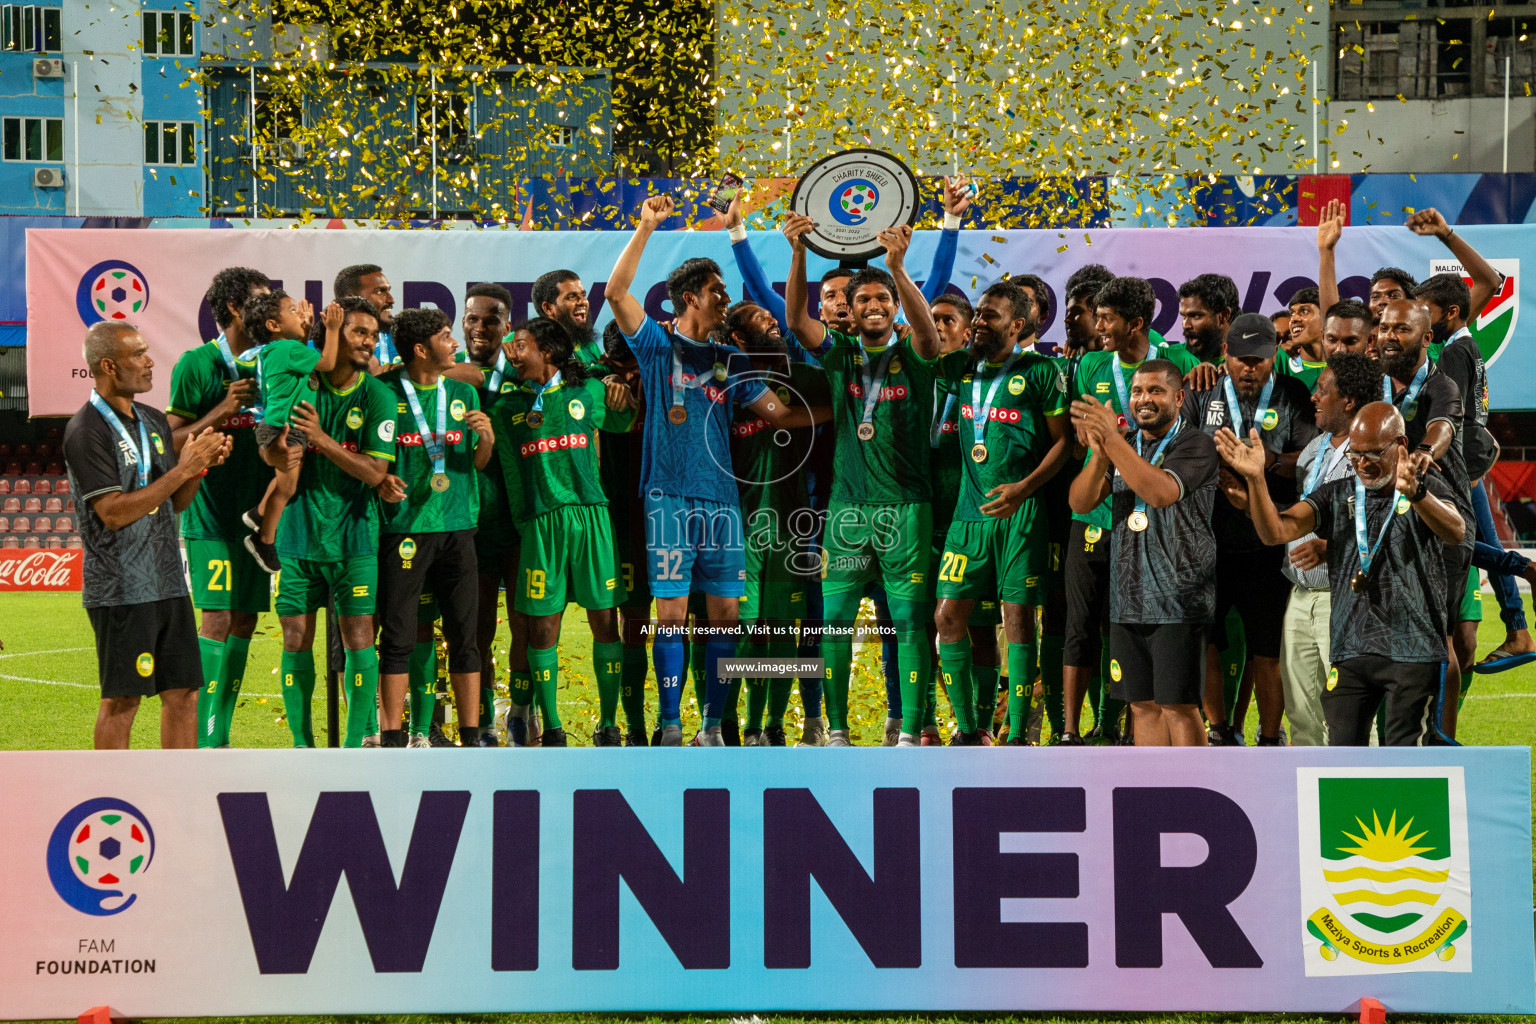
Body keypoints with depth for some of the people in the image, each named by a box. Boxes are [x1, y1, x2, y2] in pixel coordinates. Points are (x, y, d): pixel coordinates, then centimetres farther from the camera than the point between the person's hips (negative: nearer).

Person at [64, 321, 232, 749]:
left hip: (168, 582, 8)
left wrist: (203, 465, -1)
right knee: (122, 700, -4)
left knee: (183, 692, 7)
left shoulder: (155, 421, 14)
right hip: (120, 589, -8)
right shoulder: (87, 431, -11)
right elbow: (114, 512, -18)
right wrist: (182, 470, -17)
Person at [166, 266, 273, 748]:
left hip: (256, 515, 6)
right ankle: (203, 740, -9)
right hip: (211, 516, -6)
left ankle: (220, 737, 11)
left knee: (244, 622, 6)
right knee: (218, 620, -12)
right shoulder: (196, 364, -7)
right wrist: (220, 413, -19)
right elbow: (172, 440, -8)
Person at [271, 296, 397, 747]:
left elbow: (375, 472, -10)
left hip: (353, 532, -1)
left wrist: (322, 440, -19)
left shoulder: (377, 396, -3)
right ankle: (301, 742, 16)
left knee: (358, 639, -4)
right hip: (300, 528, 1)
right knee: (296, 639, 4)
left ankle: (355, 742, 5)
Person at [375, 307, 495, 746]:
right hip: (404, 525, -3)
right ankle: (392, 737, 3)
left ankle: (471, 735, 6)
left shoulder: (463, 393, 13)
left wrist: (487, 439, -4)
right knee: (398, 635, -3)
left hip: (457, 526, 3)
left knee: (464, 633, 2)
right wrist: (380, 481, -14)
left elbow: (478, 463, 16)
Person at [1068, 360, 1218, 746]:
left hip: (1178, 599, -6)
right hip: (1128, 599, 6)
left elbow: (1162, 492, -24)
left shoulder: (1195, 446, -6)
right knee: (1142, 704, 10)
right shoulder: (1125, 445, 14)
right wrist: (1099, 454, -16)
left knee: (1178, 706, -5)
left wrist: (1113, 439, -29)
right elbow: (1080, 502, 3)